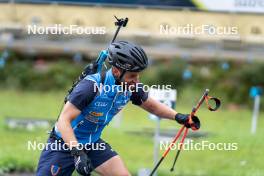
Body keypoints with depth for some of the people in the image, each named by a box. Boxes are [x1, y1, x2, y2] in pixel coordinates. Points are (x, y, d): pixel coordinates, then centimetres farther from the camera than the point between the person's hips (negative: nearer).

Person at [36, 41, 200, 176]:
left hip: (93, 143, 5)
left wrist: (178, 116, -3)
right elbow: (64, 121, -33)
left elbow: (151, 105, 11)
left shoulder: (131, 88, -11)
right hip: (65, 144, -5)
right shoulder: (92, 86, -31)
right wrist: (78, 153, -43)